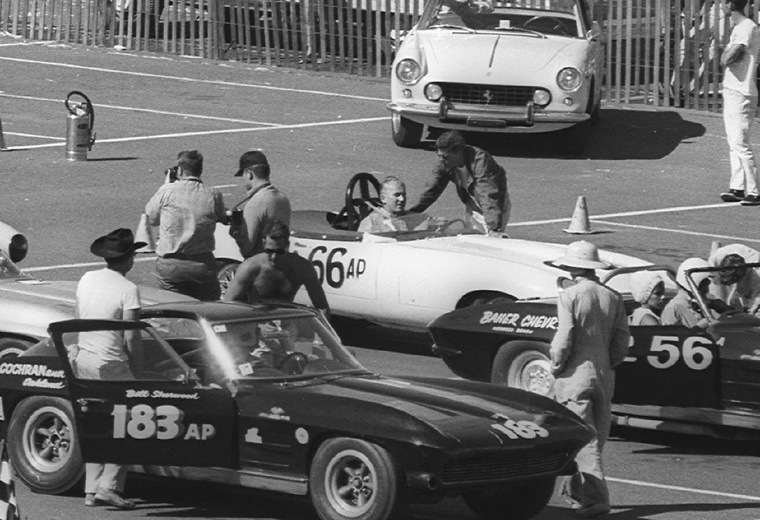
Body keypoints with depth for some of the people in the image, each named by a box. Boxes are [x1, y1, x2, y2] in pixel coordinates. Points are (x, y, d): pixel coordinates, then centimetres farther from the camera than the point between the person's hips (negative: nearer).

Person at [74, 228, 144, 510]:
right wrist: (136, 370, -1)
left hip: (82, 360, 7)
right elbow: (131, 339, -14)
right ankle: (109, 486, -7)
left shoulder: (86, 280, 5)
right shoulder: (128, 289, -14)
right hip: (110, 365, -7)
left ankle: (92, 490, 12)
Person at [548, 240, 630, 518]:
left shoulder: (569, 297, -12)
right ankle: (573, 488, 27)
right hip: (604, 378, 6)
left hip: (575, 376, -6)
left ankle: (596, 497, -15)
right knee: (596, 436, 15)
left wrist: (556, 368, -1)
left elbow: (563, 340, -16)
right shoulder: (613, 298, 5)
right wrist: (608, 366, 16)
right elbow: (622, 340, 5)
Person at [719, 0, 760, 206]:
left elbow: (727, 59, -22)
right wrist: (728, 53, -2)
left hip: (741, 94, -10)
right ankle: (737, 187, 9)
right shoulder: (737, 28, 16)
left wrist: (727, 54, -3)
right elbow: (725, 60, 17)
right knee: (734, 144, 8)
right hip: (731, 91, 10)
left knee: (740, 144, -10)